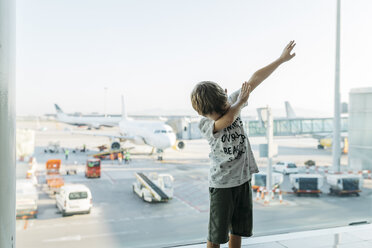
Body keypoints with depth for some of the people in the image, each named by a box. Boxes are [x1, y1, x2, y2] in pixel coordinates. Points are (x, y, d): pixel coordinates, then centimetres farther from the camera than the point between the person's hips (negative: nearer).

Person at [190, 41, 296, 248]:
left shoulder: (232, 103, -4)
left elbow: (254, 80, -4)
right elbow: (229, 118, -37)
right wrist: (241, 100, -18)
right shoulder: (204, 125, -18)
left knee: (238, 230, 17)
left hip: (243, 178, 5)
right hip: (222, 184, -5)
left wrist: (281, 59, -4)